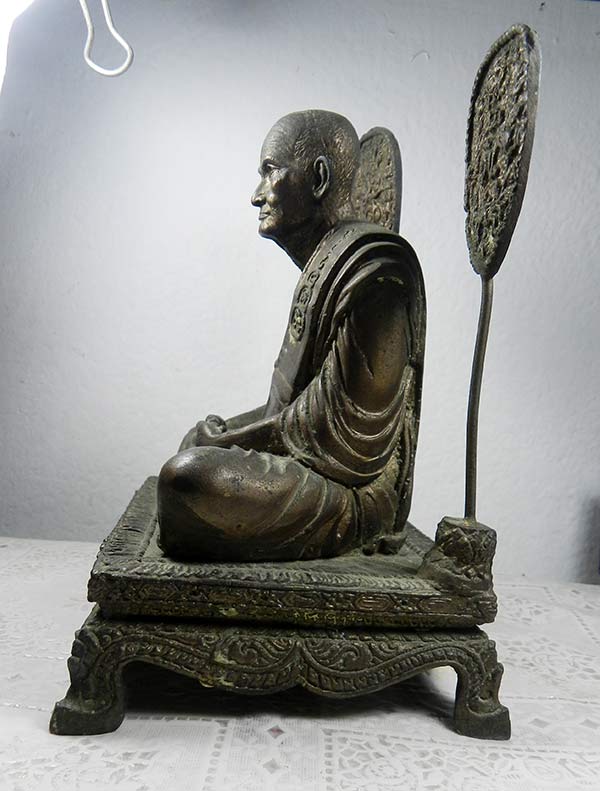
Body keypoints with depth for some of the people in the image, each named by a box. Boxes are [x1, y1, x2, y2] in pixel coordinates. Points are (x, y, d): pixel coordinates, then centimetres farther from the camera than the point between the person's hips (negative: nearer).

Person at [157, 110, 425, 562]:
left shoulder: (374, 270, -19)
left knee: (187, 477, -29)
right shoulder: (327, 260, 13)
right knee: (198, 440, 27)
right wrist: (226, 435, 4)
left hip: (354, 490, -11)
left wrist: (236, 438, -12)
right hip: (317, 457, 11)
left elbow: (347, 427, -23)